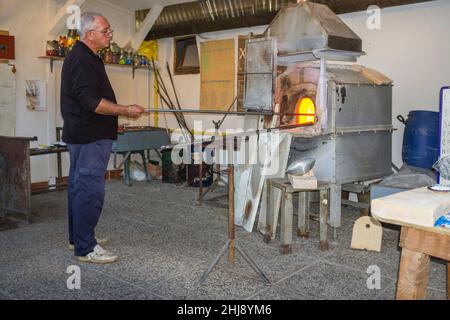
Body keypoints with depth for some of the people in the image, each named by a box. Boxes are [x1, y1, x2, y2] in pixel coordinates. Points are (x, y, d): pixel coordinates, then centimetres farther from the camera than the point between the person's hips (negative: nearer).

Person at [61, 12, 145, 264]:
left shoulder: (85, 57, 17)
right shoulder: (82, 60, -17)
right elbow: (92, 102, -25)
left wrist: (121, 110, 21)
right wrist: (126, 110, -17)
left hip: (81, 135, 11)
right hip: (90, 137, -11)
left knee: (79, 186, 16)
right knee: (91, 190, -8)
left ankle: (77, 238, 28)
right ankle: (85, 248, -1)